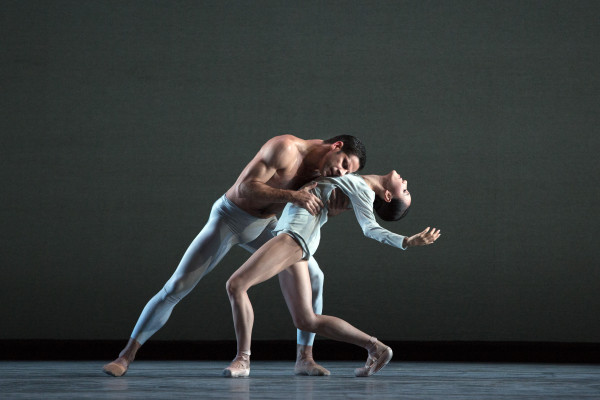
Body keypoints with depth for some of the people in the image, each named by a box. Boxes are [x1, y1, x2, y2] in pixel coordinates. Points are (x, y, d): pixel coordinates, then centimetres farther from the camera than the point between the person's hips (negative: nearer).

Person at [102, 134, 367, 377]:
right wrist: (292, 195, -46)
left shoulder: (319, 163, -8)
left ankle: (304, 359, 0)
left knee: (313, 276, -7)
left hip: (261, 226, 7)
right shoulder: (285, 148, -32)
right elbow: (245, 189, -37)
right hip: (227, 219, -7)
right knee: (177, 287, -12)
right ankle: (127, 356, -2)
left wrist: (335, 204, -21)